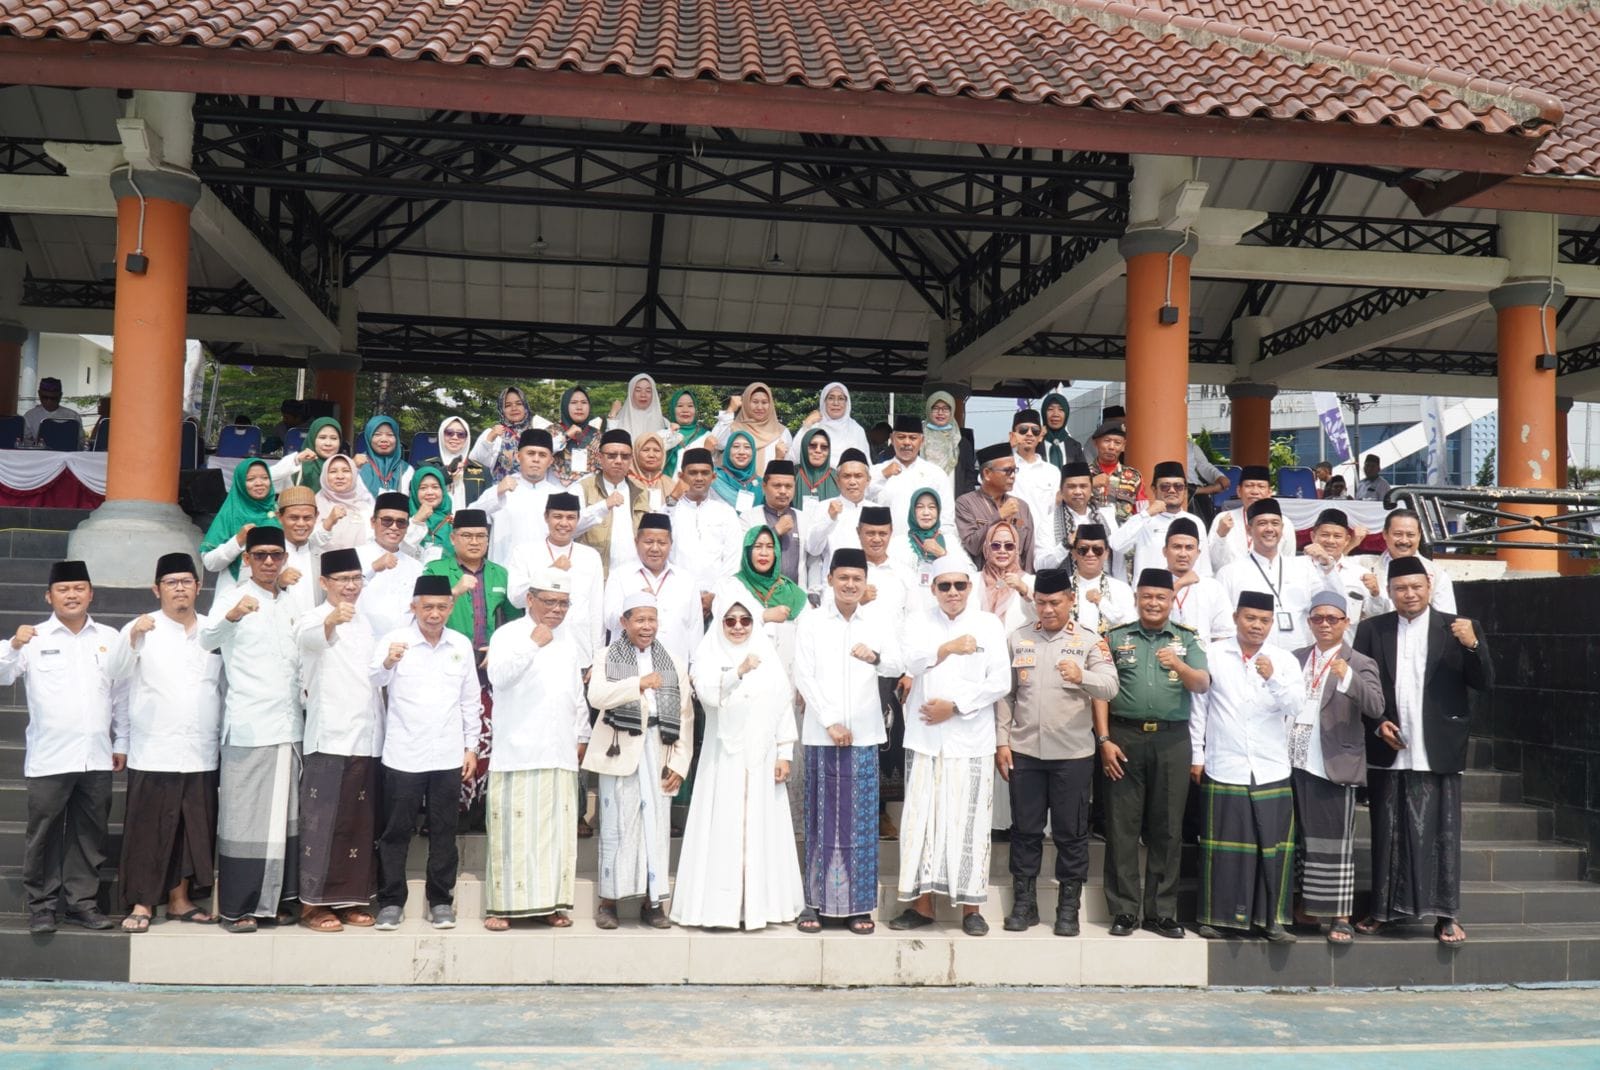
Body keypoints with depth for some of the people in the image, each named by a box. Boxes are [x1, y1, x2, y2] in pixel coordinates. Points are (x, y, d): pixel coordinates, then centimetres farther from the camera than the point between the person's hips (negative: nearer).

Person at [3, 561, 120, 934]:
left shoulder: (110, 638, 9)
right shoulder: (34, 638, 3)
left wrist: (122, 743, 10)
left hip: (96, 757, 2)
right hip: (48, 757, -2)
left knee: (90, 833, 8)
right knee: (44, 833, 3)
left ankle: (82, 901, 17)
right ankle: (42, 905, 12)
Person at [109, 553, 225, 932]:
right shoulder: (141, 628, 1)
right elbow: (116, 672, -13)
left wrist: (225, 739, 9)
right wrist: (132, 637, -31)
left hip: (202, 755, 3)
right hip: (152, 754, -3)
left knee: (193, 831, 8)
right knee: (148, 832, 0)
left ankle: (180, 901, 19)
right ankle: (141, 904, 9)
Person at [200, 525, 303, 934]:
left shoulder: (289, 605, 17)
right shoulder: (234, 599, -2)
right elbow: (207, 639, -23)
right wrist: (233, 614, -42)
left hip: (288, 726, 6)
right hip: (248, 727, -6)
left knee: (284, 816, 8)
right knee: (244, 818, -4)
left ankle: (279, 899, 15)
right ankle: (236, 907, 2)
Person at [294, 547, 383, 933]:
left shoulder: (366, 624, 18)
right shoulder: (314, 619, -4)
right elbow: (308, 637, -30)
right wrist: (332, 620, -52)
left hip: (367, 737, 6)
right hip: (330, 738, -6)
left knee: (361, 822, 8)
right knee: (323, 820, -5)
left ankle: (351, 899, 16)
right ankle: (313, 902, 2)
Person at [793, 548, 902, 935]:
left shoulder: (875, 626, 10)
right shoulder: (811, 623, 3)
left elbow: (897, 668, -1)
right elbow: (804, 677, -2)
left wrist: (875, 657, -22)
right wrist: (830, 722, -10)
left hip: (864, 735, 2)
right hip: (822, 735, -2)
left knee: (860, 820, 3)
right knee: (821, 819, 1)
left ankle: (859, 904, 9)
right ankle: (817, 902, 7)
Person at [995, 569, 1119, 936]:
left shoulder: (1089, 641, 0)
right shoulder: (1016, 639, 6)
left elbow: (1110, 686, -14)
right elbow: (1005, 695, 7)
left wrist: (1082, 677, -34)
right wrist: (1001, 742, 2)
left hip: (1073, 754, -2)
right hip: (1024, 751, 2)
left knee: (1071, 833, 6)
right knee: (1025, 830, 9)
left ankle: (1068, 908, 17)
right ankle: (1024, 904, 19)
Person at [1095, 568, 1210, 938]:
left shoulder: (1188, 639, 9)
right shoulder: (1116, 637, 7)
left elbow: (1202, 685, -3)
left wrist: (1178, 665, -22)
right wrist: (1104, 740, -5)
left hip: (1172, 740, 1)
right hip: (1124, 737, -1)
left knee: (1167, 828, 4)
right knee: (1122, 827, 1)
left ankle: (1161, 912, 13)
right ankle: (1124, 910, 8)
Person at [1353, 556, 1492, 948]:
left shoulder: (1457, 629, 3)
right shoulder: (1373, 630, 5)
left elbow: (1485, 683, -3)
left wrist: (1473, 644, -19)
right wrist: (1377, 723, -6)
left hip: (1438, 753, -1)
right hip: (1388, 751, 1)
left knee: (1440, 833, 1)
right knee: (1388, 833, 7)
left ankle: (1446, 915, 9)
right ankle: (1384, 910, 16)